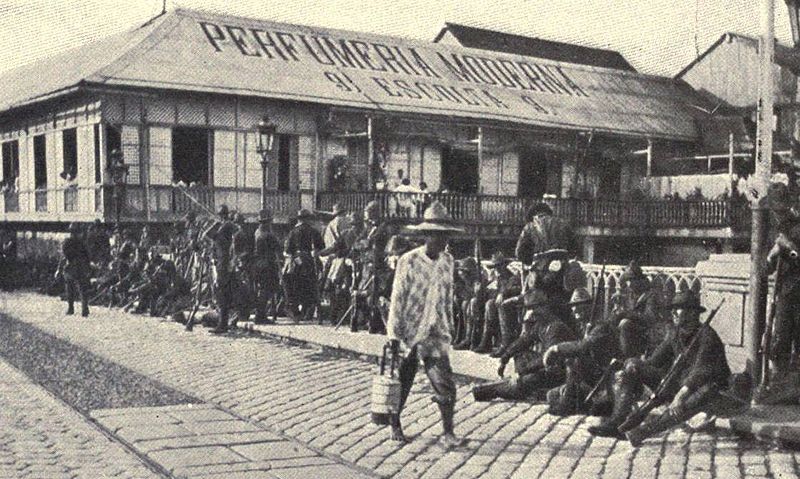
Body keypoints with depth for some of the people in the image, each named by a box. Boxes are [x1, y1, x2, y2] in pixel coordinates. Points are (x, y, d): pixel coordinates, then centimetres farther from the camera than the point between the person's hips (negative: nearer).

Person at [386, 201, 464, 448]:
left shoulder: (447, 261, 5)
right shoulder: (408, 261, -10)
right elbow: (397, 299, -9)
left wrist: (449, 325, 16)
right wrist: (393, 334, -11)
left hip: (436, 334, 4)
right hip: (409, 332, -4)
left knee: (445, 383, -5)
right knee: (402, 382, 9)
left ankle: (448, 432, 3)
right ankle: (395, 424, 28)